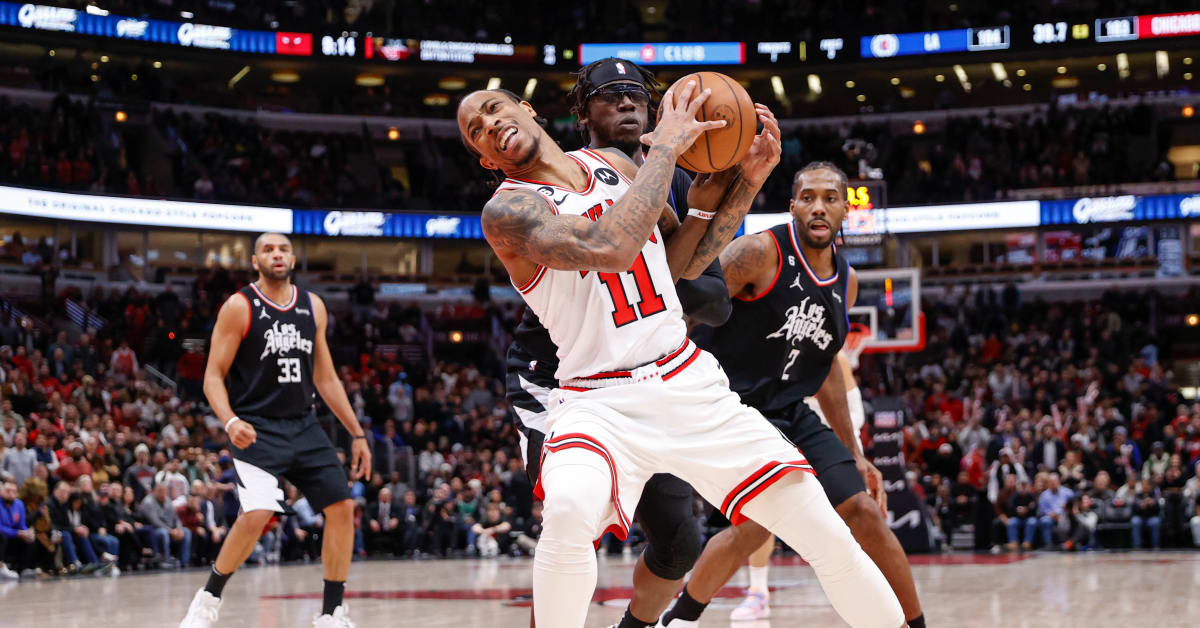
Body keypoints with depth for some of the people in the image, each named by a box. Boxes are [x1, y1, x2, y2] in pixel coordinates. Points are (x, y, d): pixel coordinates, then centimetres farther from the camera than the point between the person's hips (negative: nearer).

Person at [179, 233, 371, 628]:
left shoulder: (313, 307, 9)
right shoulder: (239, 307, -7)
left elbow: (325, 378, 15)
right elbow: (213, 376, -9)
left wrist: (356, 433, 12)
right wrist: (230, 421, -27)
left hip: (303, 425, 6)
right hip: (257, 430, -6)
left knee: (342, 508, -1)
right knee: (257, 515, -23)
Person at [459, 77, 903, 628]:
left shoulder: (613, 163, 10)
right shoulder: (507, 211, -10)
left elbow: (685, 263, 17)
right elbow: (611, 247, -28)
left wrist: (749, 179, 6)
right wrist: (667, 147, -21)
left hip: (691, 384, 5)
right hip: (600, 402, -5)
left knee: (827, 535, 0)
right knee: (569, 509, -38)